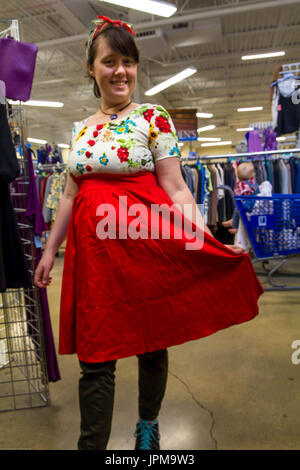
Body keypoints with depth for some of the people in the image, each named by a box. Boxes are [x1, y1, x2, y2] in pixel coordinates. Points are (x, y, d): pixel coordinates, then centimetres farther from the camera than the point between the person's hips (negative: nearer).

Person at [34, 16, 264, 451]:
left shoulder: (153, 118, -1)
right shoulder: (81, 129, 13)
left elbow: (175, 190, -6)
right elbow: (70, 196, 14)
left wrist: (208, 242, -15)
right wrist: (49, 251, 13)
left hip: (145, 241, -3)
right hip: (94, 248, 4)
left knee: (152, 342, 12)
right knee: (95, 354, 5)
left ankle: (148, 426, 38)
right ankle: (92, 445, 22)